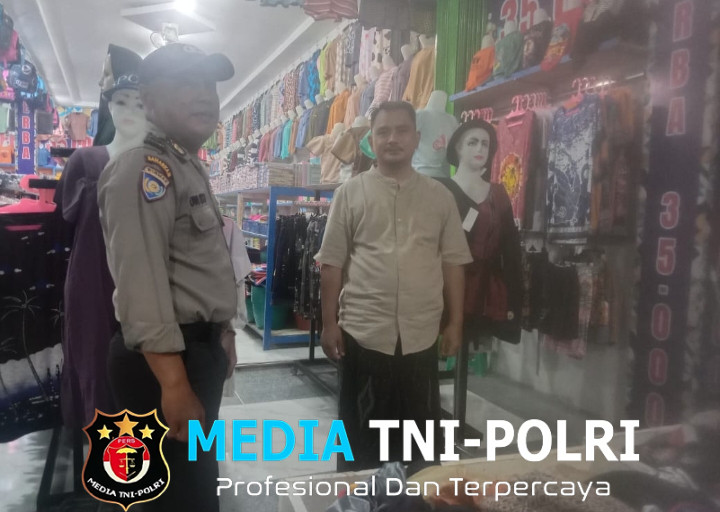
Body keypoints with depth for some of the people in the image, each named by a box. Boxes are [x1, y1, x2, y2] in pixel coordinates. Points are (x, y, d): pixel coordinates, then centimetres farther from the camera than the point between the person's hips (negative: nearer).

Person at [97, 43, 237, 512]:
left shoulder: (189, 168, 16)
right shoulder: (146, 169, -16)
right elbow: (140, 284, -25)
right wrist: (173, 382, -28)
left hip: (198, 348, 10)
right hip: (166, 358, -10)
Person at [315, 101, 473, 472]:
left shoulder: (439, 196, 7)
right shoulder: (350, 193, 1)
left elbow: (452, 262, 7)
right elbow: (332, 263, 1)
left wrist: (455, 323, 5)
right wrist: (329, 323, -2)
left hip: (421, 335, 2)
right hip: (363, 333, -1)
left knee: (420, 431, 14)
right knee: (361, 431, 12)